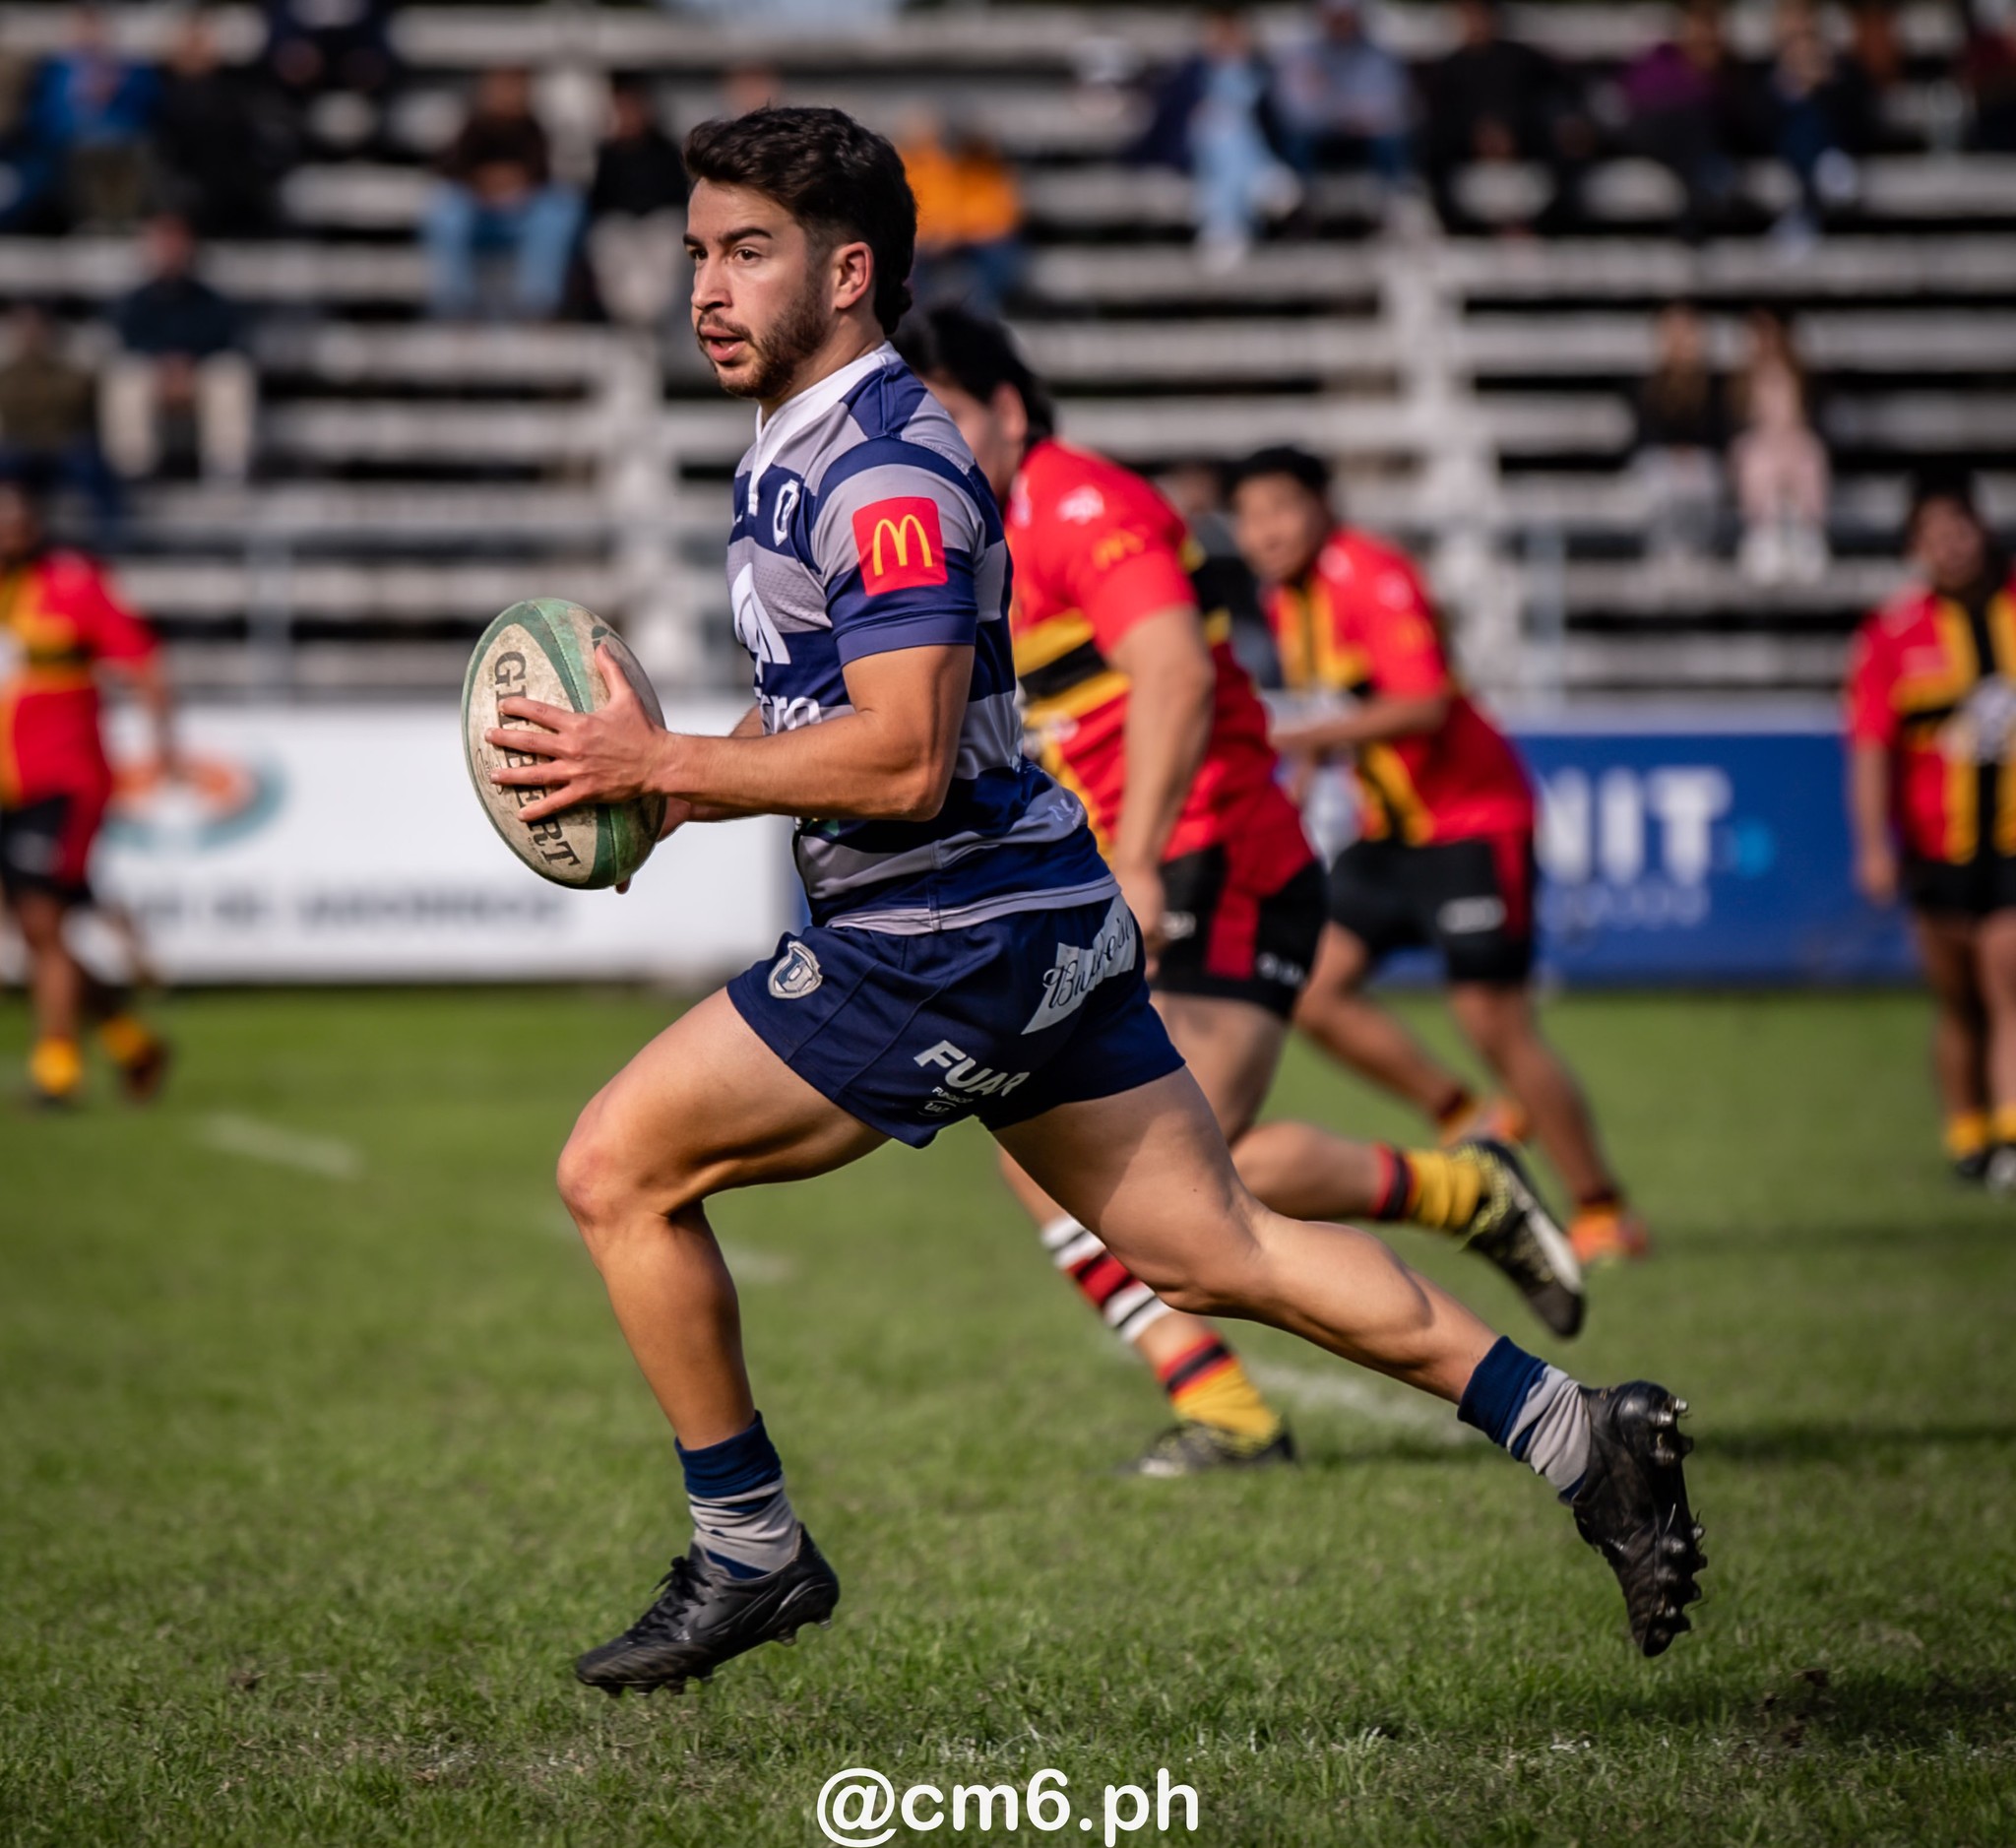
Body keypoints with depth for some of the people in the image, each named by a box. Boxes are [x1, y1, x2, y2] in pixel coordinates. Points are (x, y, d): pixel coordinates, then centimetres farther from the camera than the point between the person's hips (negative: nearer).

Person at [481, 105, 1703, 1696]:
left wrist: (655, 765, -20)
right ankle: (1575, 1434, 12)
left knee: (619, 1169, -4)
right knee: (1216, 1252, 12)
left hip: (953, 943, -10)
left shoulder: (884, 470, -18)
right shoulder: (801, 448, 15)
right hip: (1034, 920, 10)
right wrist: (670, 773, 10)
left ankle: (749, 1553, 5)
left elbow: (905, 760, -25)